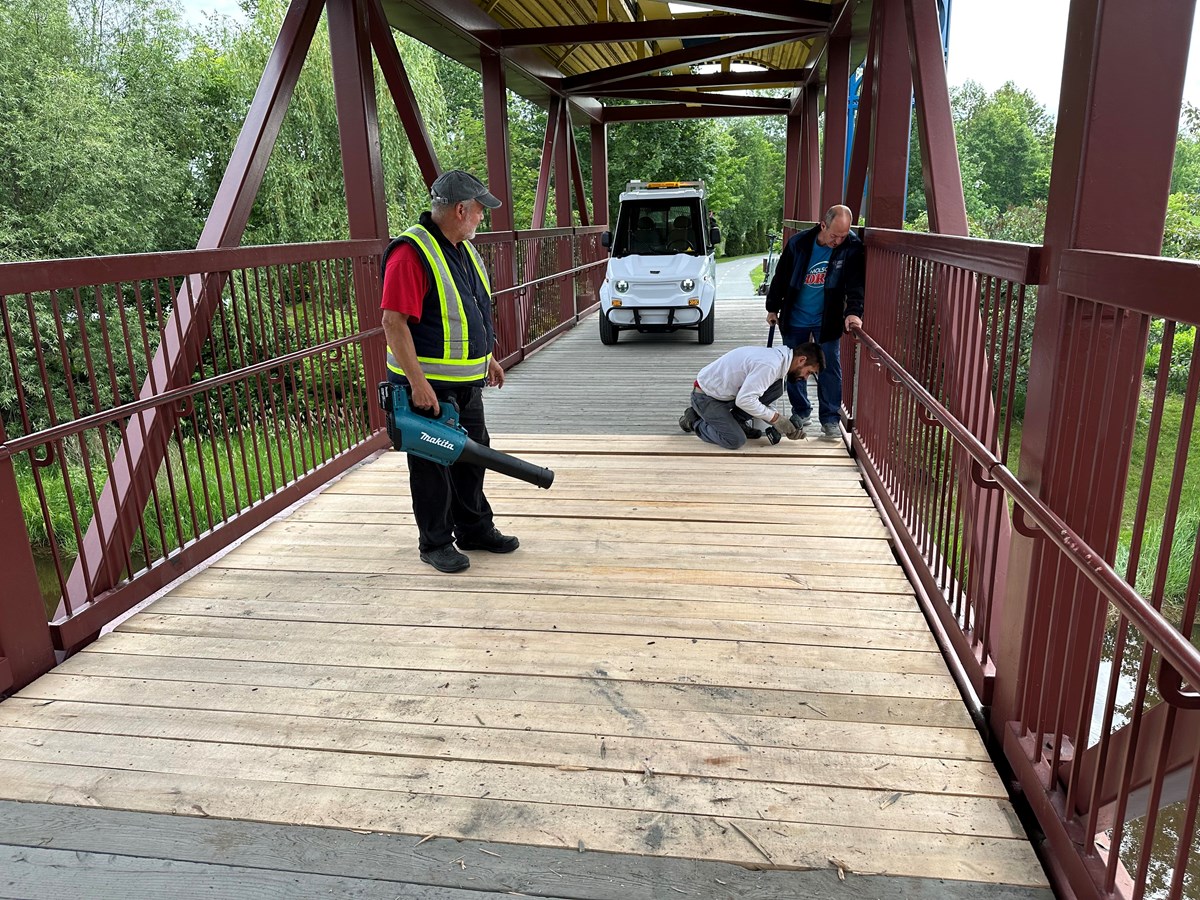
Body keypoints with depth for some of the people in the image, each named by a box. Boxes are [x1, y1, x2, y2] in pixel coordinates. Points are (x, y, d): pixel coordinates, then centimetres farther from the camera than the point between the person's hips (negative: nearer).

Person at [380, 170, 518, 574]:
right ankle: (435, 543, 16)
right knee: (432, 464, 2)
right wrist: (417, 382, -27)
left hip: (467, 379, 9)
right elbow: (393, 321, -24)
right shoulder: (411, 252, -20)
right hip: (429, 385, -9)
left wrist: (487, 358, 22)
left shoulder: (463, 248, 10)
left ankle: (475, 529, 31)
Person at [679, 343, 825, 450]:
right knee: (736, 441, -20)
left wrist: (790, 427, 0)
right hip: (706, 397, -9)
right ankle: (694, 421, 2)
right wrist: (776, 419, -21)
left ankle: (736, 421, 6)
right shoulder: (770, 365, -28)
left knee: (777, 387, -3)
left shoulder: (777, 355, 4)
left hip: (728, 393, 9)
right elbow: (744, 400, -32)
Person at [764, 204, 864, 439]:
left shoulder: (852, 247, -14)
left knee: (830, 368, -1)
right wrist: (772, 308, 5)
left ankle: (830, 419, 8)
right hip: (795, 318, 1)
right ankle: (801, 413, 25)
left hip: (827, 320, -1)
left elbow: (856, 284, -19)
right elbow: (781, 276, -1)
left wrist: (853, 312, -35)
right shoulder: (799, 243, -12)